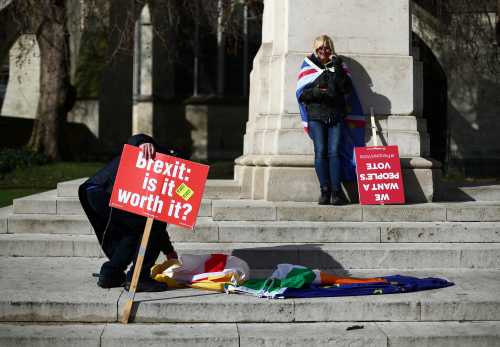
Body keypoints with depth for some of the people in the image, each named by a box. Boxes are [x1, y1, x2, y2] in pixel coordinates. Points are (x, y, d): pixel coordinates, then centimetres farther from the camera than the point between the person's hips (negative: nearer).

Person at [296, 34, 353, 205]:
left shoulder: (338, 65, 14)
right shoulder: (308, 66, 11)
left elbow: (347, 89, 1)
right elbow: (301, 94, 5)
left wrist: (338, 69, -7)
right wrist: (316, 92, -13)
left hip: (336, 116, 1)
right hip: (316, 115, -1)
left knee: (334, 152, -8)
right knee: (320, 152, -10)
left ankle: (336, 191, -10)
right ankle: (324, 191, -8)